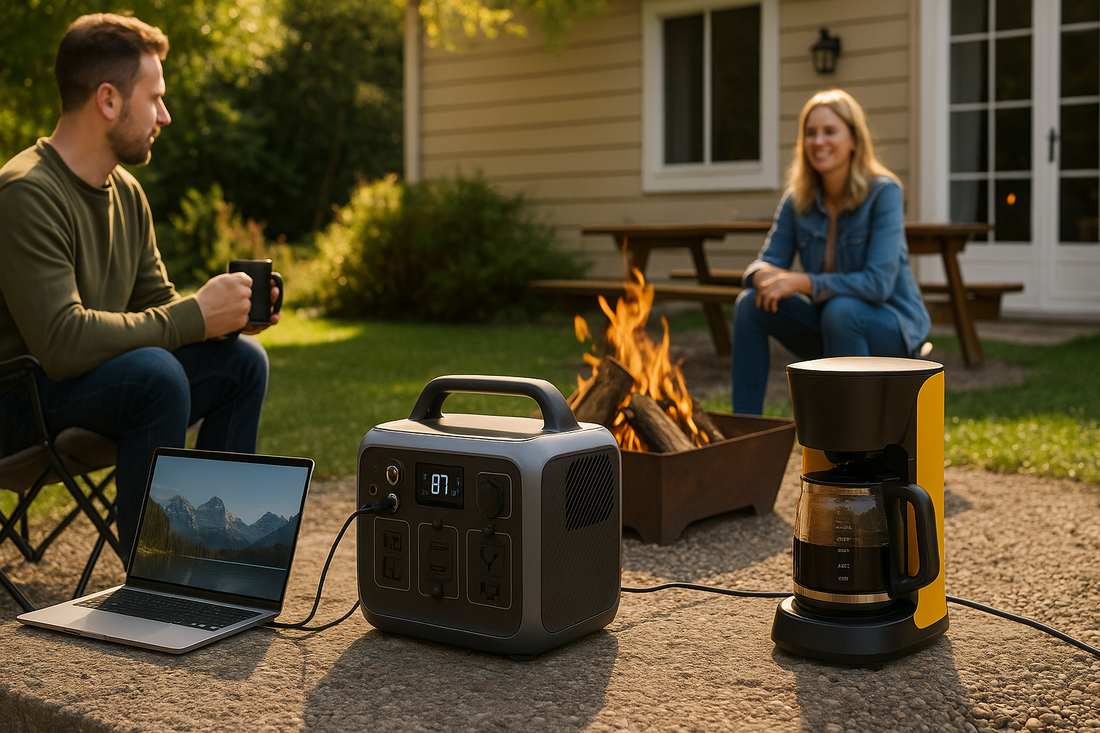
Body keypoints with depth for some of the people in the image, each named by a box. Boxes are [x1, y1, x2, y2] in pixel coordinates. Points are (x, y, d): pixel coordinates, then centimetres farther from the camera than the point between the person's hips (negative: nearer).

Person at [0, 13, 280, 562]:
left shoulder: (126, 192, 7)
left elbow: (155, 303, 13)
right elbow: (62, 341, -31)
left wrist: (227, 312, -9)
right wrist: (195, 317, -24)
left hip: (97, 375, 9)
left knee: (241, 358, 0)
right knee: (156, 372, -33)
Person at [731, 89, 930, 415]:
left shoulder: (884, 192, -17)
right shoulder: (798, 199, -2)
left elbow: (878, 283, -26)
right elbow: (766, 262, -2)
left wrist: (803, 282, -32)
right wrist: (767, 275, -27)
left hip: (892, 326, -5)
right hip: (829, 323, 5)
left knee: (841, 309, -36)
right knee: (750, 303, -15)